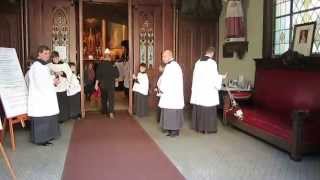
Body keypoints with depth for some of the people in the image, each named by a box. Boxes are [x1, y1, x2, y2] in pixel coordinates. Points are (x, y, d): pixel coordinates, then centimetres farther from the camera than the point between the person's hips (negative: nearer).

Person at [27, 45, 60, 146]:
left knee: (47, 117, 14)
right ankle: (40, 139, 5)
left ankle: (46, 136, 25)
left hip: (46, 95, 10)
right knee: (41, 118, -4)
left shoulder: (44, 65, 14)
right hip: (39, 96, -10)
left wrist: (53, 80, 2)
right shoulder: (36, 66, -16)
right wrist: (53, 81, -12)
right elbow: (40, 82, -24)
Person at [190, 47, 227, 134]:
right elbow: (214, 77, -13)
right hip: (209, 90, -5)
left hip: (198, 89, 6)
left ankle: (198, 126, 20)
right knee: (209, 110, 4)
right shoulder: (212, 63, -12)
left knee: (199, 108, 12)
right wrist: (221, 77, 6)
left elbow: (195, 76, 7)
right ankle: (209, 128, 9)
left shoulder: (198, 62, 4)